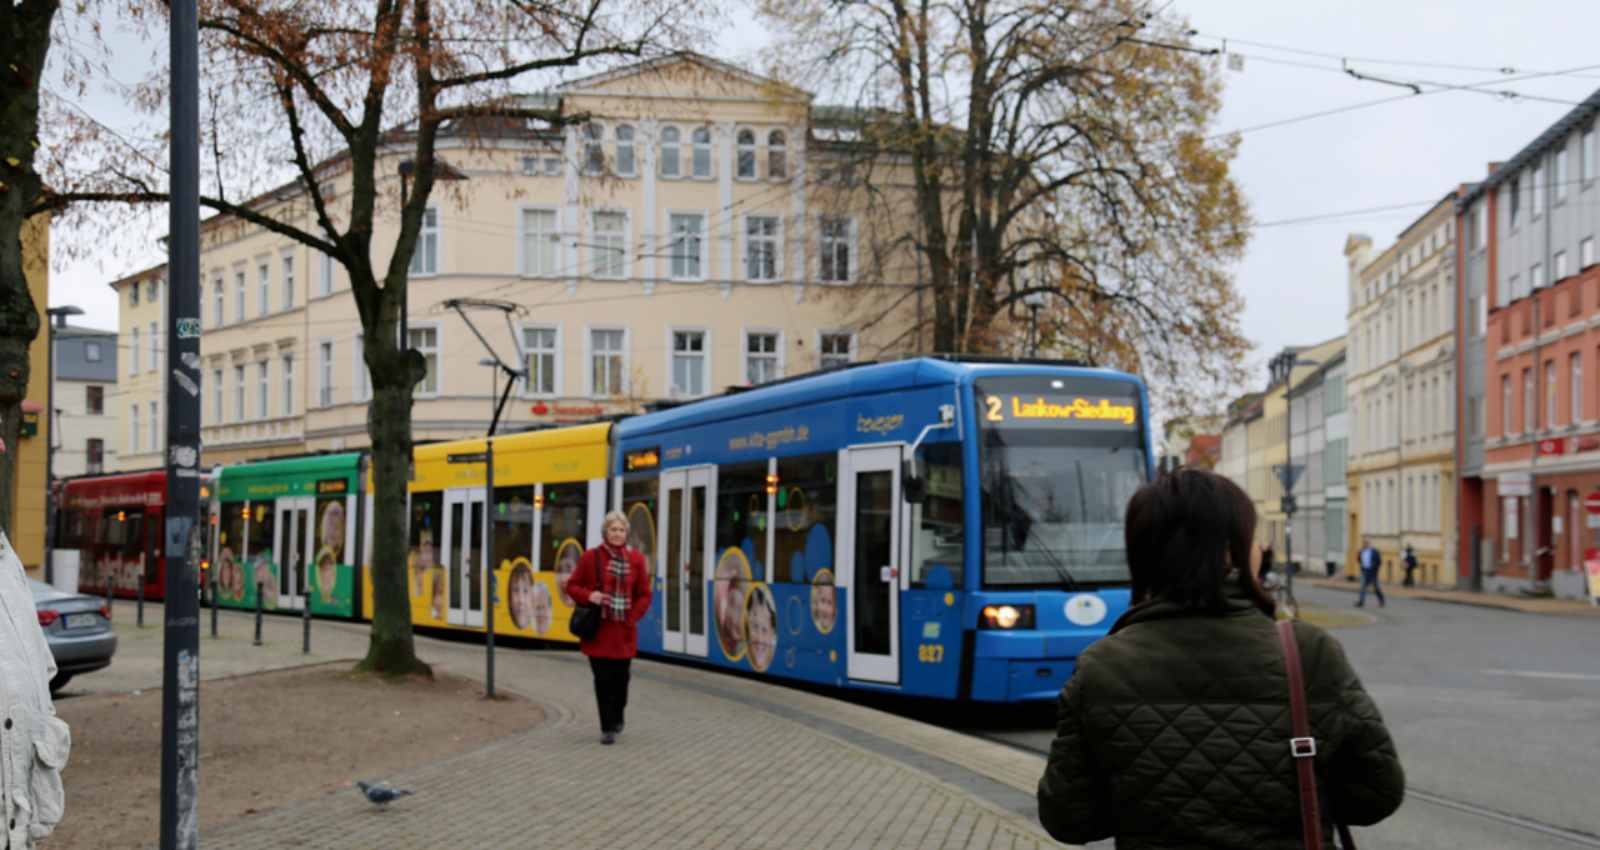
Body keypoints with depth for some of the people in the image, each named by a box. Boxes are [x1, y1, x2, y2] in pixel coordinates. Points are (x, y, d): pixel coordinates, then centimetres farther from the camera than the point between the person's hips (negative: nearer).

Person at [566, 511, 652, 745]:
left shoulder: (636, 559, 2)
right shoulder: (591, 557, -2)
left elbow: (644, 595, 7)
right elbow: (572, 586, 4)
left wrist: (632, 618, -5)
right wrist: (588, 595, -15)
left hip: (624, 630, 1)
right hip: (598, 628, -1)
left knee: (620, 678, 9)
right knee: (603, 679, -2)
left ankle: (617, 718, 35)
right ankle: (607, 728, 6)